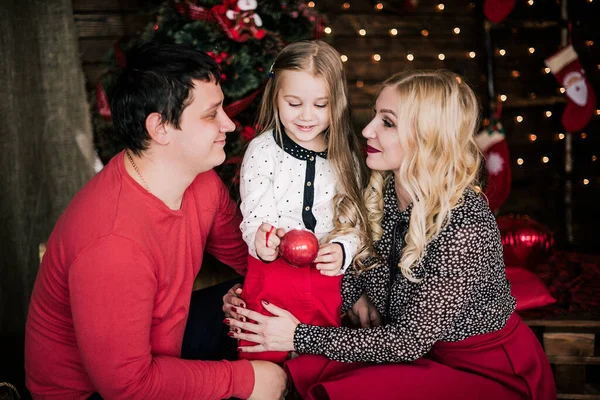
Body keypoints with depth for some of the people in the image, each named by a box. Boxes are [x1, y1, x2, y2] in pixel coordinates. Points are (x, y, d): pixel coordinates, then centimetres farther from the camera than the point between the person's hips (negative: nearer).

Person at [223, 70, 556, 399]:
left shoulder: (465, 228, -30)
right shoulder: (382, 193, -8)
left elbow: (410, 340, -25)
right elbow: (360, 273, 3)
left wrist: (299, 336, -23)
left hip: (489, 370, -6)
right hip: (423, 350, 6)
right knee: (307, 369, -10)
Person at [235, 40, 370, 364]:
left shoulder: (345, 153, 0)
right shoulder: (262, 150, -8)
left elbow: (353, 221, 1)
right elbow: (255, 219, -12)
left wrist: (342, 250, -20)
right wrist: (263, 243, -34)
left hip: (328, 275, 3)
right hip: (273, 274, -3)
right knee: (266, 361, 5)